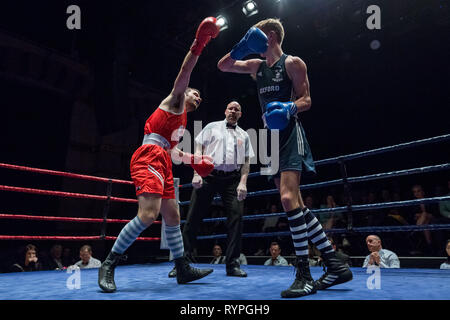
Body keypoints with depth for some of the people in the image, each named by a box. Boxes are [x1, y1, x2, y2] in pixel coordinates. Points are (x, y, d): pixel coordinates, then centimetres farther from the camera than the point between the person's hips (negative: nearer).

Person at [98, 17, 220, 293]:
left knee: (173, 216, 9)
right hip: (149, 156, -10)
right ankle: (109, 264, -9)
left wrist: (194, 160, 27)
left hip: (162, 163, 10)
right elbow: (183, 76, -9)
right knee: (148, 215, -22)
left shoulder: (182, 121, 31)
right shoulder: (175, 101, 9)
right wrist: (197, 46, -18)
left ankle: (183, 269, 17)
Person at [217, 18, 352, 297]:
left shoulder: (293, 63, 1)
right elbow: (223, 66, 20)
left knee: (289, 198, -22)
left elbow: (306, 100, -3)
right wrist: (242, 47, 4)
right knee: (295, 204, 4)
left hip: (291, 134, -7)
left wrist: (289, 108, -24)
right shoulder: (256, 66, 20)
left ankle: (305, 276, -16)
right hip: (273, 137, 8)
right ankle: (336, 266, 11)